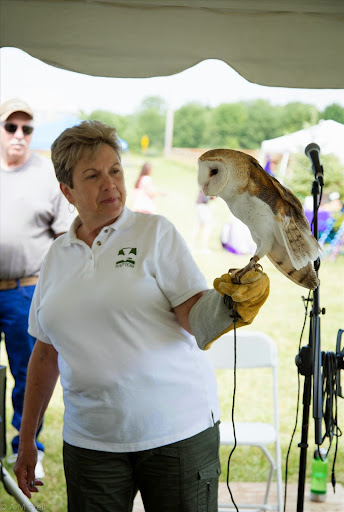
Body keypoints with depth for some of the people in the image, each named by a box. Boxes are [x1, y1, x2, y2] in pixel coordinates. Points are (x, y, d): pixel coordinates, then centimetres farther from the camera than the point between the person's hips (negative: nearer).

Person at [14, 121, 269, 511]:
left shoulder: (155, 232, -1)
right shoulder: (57, 256, 9)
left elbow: (197, 321, -10)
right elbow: (46, 353, 16)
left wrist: (230, 300, -31)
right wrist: (26, 439, 16)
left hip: (179, 431, -3)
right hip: (91, 442, 3)